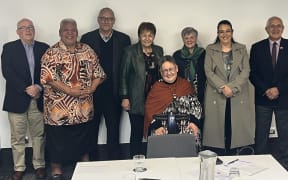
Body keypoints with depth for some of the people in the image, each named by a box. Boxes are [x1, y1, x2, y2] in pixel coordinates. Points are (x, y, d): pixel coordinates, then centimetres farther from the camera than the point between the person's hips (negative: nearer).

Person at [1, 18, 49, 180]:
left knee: (39, 135, 9)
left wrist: (38, 87, -13)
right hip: (17, 99, -1)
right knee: (18, 137, 6)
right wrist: (27, 89, -15)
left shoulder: (44, 48, 8)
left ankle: (39, 165, 24)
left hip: (38, 99, 2)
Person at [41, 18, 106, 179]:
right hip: (59, 106, -3)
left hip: (84, 107, 4)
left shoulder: (88, 51, 6)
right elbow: (48, 77, -15)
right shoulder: (51, 53, -5)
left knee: (84, 138, 16)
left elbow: (98, 73, 6)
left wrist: (91, 89, -12)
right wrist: (70, 91, -21)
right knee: (58, 140, 7)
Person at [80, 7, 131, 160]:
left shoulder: (123, 39, 4)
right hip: (92, 92, 0)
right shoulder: (87, 38, 3)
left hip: (114, 93, 0)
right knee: (91, 129, 12)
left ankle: (114, 162, 21)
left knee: (113, 129, 8)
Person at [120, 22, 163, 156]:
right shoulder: (130, 51, -3)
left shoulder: (159, 51, 10)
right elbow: (124, 76, -3)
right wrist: (124, 97, -8)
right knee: (137, 134, 2)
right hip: (137, 100, -3)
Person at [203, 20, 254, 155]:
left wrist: (232, 88, -12)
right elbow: (208, 71, -1)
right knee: (218, 128, -3)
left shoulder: (242, 49, 12)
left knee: (237, 127, -1)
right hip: (216, 96, -1)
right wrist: (223, 88, -13)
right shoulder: (210, 49, 9)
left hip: (238, 96, 1)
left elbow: (245, 71, 2)